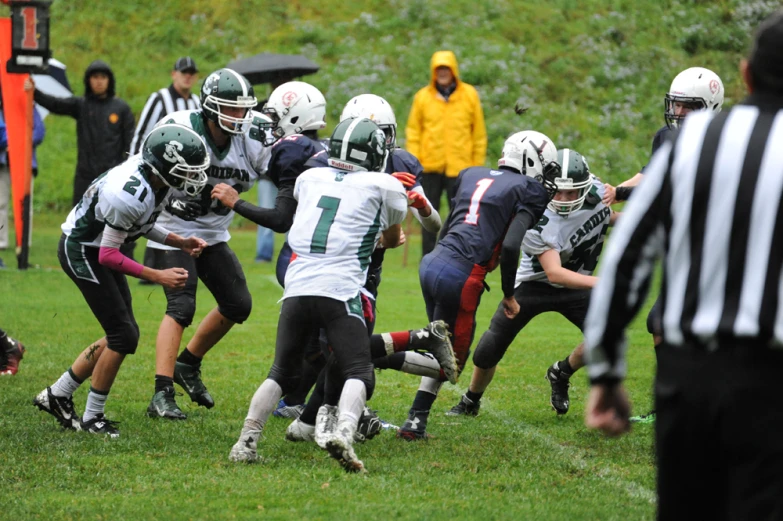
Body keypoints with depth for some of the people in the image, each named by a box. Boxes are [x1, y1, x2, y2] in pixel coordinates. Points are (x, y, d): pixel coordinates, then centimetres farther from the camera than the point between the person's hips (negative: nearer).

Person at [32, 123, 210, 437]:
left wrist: (180, 243, 1)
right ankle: (92, 417, 5)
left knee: (122, 336, 10)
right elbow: (108, 256, -26)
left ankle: (57, 395, 22)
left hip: (99, 248, 9)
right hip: (81, 251, -9)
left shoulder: (154, 178, -7)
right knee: (123, 336, -9)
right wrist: (158, 276, -25)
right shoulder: (131, 196, -34)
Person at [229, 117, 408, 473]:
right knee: (358, 375, -2)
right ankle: (341, 434, -27)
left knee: (282, 374, 17)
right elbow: (392, 240, 26)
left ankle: (246, 440, 8)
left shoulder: (309, 179, 18)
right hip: (340, 292, -4)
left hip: (297, 290, 4)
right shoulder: (384, 187, 8)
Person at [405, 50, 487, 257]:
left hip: (459, 167, -1)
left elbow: (479, 133, 6)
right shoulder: (423, 97, 4)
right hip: (430, 167, 1)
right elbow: (413, 131, 6)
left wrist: (478, 163, 3)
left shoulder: (469, 95, 3)